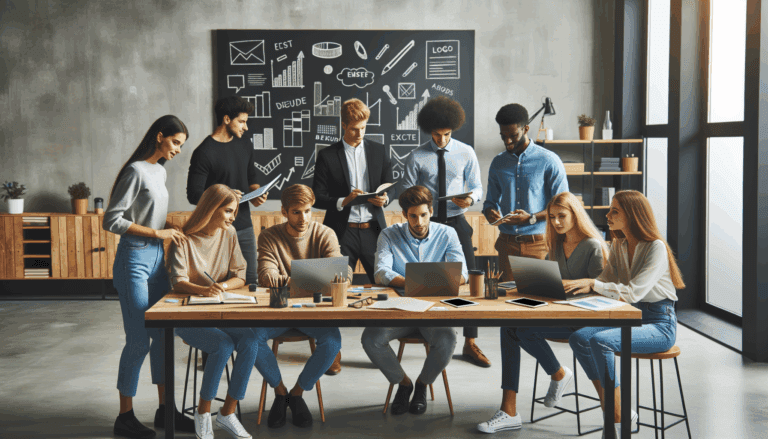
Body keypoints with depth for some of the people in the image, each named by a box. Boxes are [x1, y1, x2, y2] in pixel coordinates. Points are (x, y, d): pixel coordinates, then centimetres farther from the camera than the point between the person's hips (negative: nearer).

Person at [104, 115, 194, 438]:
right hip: (135, 259, -9)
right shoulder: (136, 171, -14)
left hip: (156, 257, 9)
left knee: (163, 335, 10)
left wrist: (169, 227, 4)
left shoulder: (160, 171, 12)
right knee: (139, 340, -5)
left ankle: (164, 410, 19)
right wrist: (157, 233, -16)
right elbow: (112, 221, -17)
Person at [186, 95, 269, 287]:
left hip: (244, 226, 6)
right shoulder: (205, 152, -11)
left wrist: (255, 194, 1)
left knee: (250, 280, 8)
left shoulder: (245, 147, 12)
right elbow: (194, 195, -12)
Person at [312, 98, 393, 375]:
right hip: (342, 231, -2)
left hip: (373, 229, 2)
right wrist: (344, 201, -16)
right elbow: (318, 198, 1)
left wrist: (383, 199, -8)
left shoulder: (379, 152, 12)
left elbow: (388, 187, 15)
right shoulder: (327, 156, 3)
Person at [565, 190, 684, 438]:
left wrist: (593, 285, -30)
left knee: (600, 341, -31)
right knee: (578, 338, -18)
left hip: (660, 324, -7)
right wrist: (576, 285, -13)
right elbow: (605, 281, 5)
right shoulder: (619, 245, 10)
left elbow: (633, 292, -24)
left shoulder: (656, 248, -14)